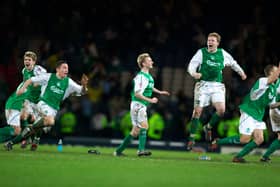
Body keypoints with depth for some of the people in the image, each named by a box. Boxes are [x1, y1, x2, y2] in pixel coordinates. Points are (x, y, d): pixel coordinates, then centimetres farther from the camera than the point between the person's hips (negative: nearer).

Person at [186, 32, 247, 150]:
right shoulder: (201, 52, 1)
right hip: (203, 85, -2)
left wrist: (241, 72, 33)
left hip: (217, 86, 2)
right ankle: (191, 138, 3)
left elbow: (233, 63, 26)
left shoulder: (222, 54, 8)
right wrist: (193, 73, -26)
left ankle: (208, 127, 12)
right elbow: (192, 65, -5)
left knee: (221, 110, -16)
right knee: (197, 111, -7)